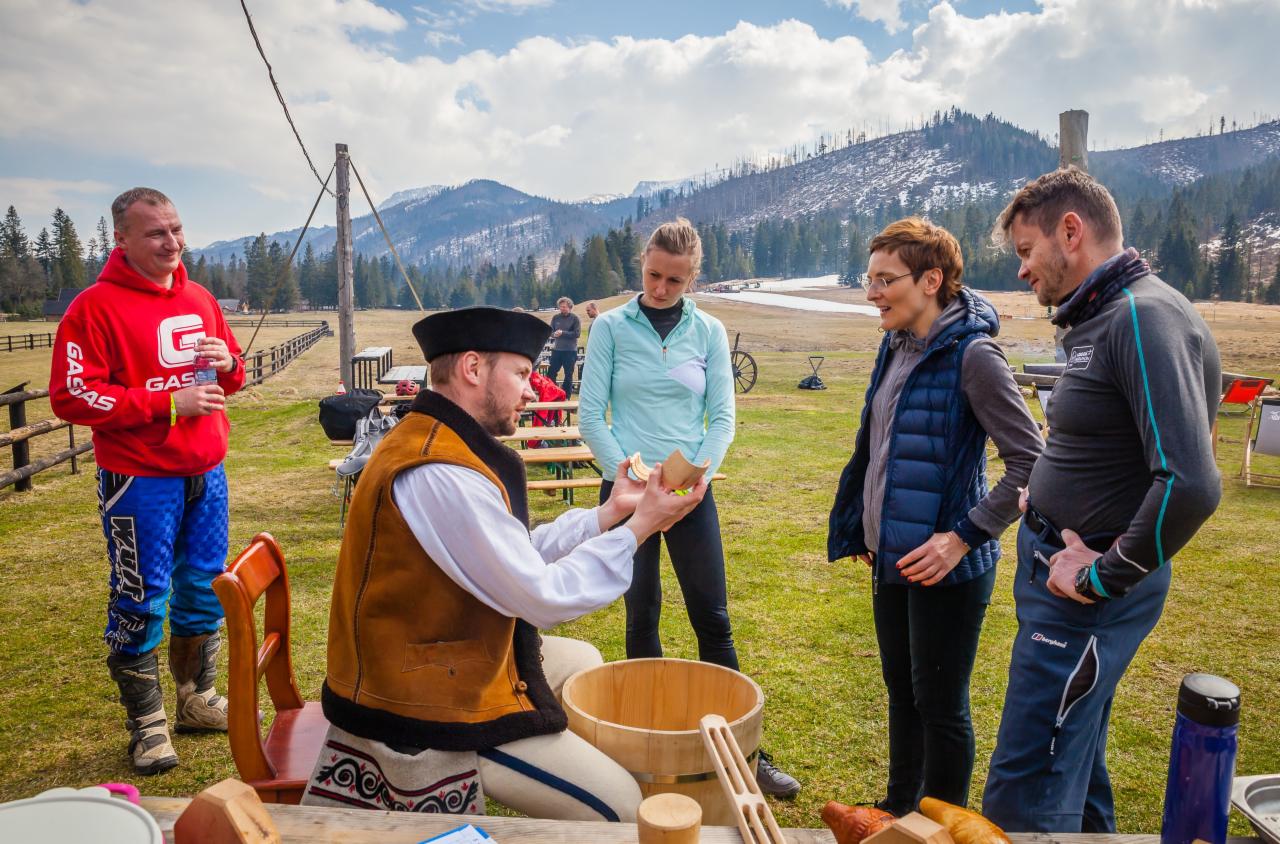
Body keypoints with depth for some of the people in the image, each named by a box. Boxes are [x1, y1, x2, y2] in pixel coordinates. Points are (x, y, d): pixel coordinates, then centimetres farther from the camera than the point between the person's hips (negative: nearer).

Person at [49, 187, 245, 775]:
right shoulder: (95, 307, -10)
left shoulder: (200, 299, 10)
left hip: (205, 473, 6)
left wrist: (228, 364, -4)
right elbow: (72, 396, -16)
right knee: (141, 602, 4)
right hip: (139, 479, -6)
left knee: (205, 592, 16)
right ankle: (147, 725, 21)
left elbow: (230, 377, 20)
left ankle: (198, 702, 34)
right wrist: (168, 403, -20)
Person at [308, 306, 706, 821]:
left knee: (581, 661, 26)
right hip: (425, 716, -11)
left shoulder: (436, 442, 5)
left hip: (425, 664, 11)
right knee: (621, 807, -7)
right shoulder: (441, 474, -29)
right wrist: (638, 529, -16)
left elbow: (515, 556, 9)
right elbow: (543, 597, -24)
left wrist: (608, 513, 7)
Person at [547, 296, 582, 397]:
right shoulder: (556, 318, 7)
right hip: (557, 349, 4)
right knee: (551, 372, 2)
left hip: (570, 351, -4)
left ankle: (567, 396, 14)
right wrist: (554, 334, -13)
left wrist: (563, 333, -19)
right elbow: (550, 331, 10)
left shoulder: (575, 318, -5)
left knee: (568, 375, 5)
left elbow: (577, 334, -12)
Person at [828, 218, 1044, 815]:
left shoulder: (972, 354, -17)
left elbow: (1032, 463, -18)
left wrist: (965, 536, -20)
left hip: (943, 565, -8)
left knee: (939, 705, 8)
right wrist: (863, 529, 16)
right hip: (891, 555, 8)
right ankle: (900, 809, 40)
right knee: (900, 688, 21)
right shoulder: (896, 347, 7)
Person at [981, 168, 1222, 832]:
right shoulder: (1096, 319, 10)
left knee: (1022, 797, -3)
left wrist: (1103, 577, -19)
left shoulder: (1146, 317, -20)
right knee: (1074, 765, 23)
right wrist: (1066, 531, 9)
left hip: (1090, 592, -10)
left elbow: (1190, 485, -30)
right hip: (1059, 564, 10)